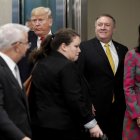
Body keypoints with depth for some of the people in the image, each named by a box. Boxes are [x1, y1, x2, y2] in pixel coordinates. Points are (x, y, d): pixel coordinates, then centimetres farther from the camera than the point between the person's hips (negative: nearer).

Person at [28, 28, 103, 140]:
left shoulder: (40, 64, 11)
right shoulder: (67, 66, -15)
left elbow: (33, 96, 15)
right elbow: (75, 100, -18)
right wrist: (92, 124, -12)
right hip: (64, 128, -8)